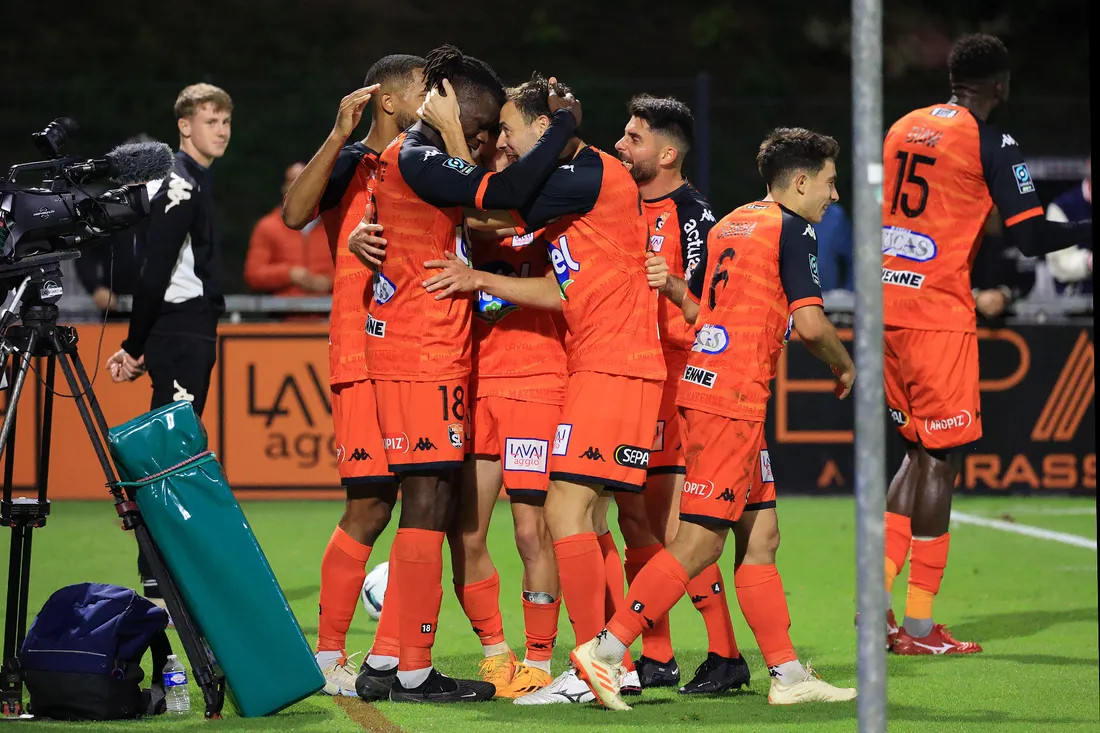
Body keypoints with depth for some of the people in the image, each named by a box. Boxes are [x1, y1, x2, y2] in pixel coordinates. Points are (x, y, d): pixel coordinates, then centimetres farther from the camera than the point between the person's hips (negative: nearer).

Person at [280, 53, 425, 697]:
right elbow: (296, 214, -18)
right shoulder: (353, 162, -1)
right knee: (370, 507, -10)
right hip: (365, 355, -6)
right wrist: (339, 135, -22)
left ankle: (388, 660, 5)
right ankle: (329, 656, 1)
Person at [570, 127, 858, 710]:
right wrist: (844, 364, 1)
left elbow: (693, 305, 20)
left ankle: (788, 675, 11)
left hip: (702, 381, 9)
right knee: (700, 542, -9)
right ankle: (605, 650, -11)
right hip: (734, 396, -9)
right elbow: (810, 324, -14)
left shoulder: (731, 224, 18)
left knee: (761, 533, 10)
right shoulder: (791, 229, -7)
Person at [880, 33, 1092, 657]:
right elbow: (1031, 236, -13)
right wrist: (1088, 228, 0)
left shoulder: (903, 128, 13)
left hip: (885, 302, 7)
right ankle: (920, 627, -2)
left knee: (921, 452, 17)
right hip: (937, 311, -7)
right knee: (941, 458, -2)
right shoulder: (991, 143, -8)